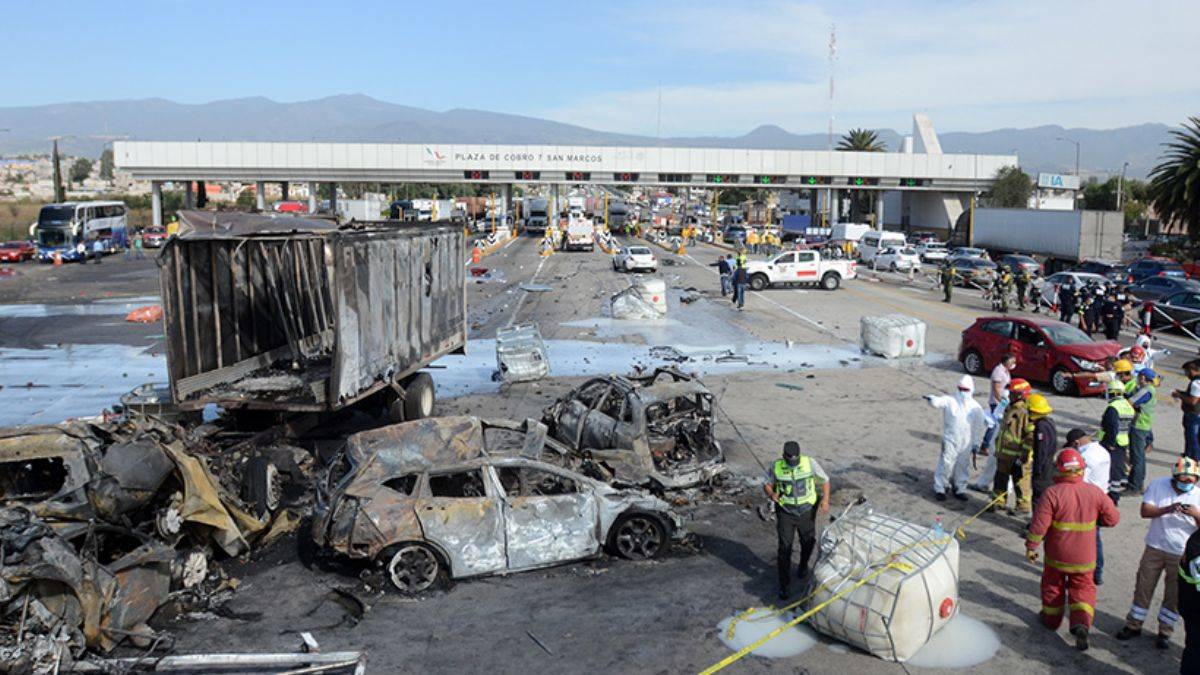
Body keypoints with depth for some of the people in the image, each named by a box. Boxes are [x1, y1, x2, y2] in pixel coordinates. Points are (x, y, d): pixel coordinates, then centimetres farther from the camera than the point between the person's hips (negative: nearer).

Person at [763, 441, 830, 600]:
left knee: (808, 543, 21)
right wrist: (771, 494, -24)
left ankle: (803, 566, 52)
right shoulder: (776, 466, -14)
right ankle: (784, 585, 8)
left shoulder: (810, 463, -15)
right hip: (785, 513, -1)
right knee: (785, 548, -4)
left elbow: (824, 480, -4)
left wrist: (825, 500, -19)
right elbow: (766, 484, -1)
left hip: (806, 512, 1)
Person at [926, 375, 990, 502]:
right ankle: (940, 489, 9)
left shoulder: (975, 407, 3)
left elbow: (979, 427, 10)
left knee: (963, 466, 12)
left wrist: (976, 443, 9)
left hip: (966, 443, 3)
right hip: (950, 441, -3)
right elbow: (938, 401, -25)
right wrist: (931, 398, -49)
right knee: (946, 464, -3)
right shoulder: (950, 401, -5)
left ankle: (959, 489, 27)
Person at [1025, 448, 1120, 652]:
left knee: (1053, 587, 20)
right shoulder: (1094, 492, -10)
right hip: (1084, 558, 2)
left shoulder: (1052, 493, -19)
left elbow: (1039, 524, -17)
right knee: (1083, 589, 15)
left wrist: (1031, 547, -5)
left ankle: (1051, 619, 35)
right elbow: (1113, 518, 0)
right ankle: (1081, 623, -5)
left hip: (1057, 555, -2)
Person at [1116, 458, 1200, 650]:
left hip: (1182, 554, 0)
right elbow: (1145, 511, -13)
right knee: (1143, 588, 9)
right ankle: (1133, 626, 23)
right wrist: (1167, 509, -29)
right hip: (1155, 548, 0)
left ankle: (1165, 632, 25)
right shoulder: (1158, 485, -7)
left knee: (1174, 595, 8)